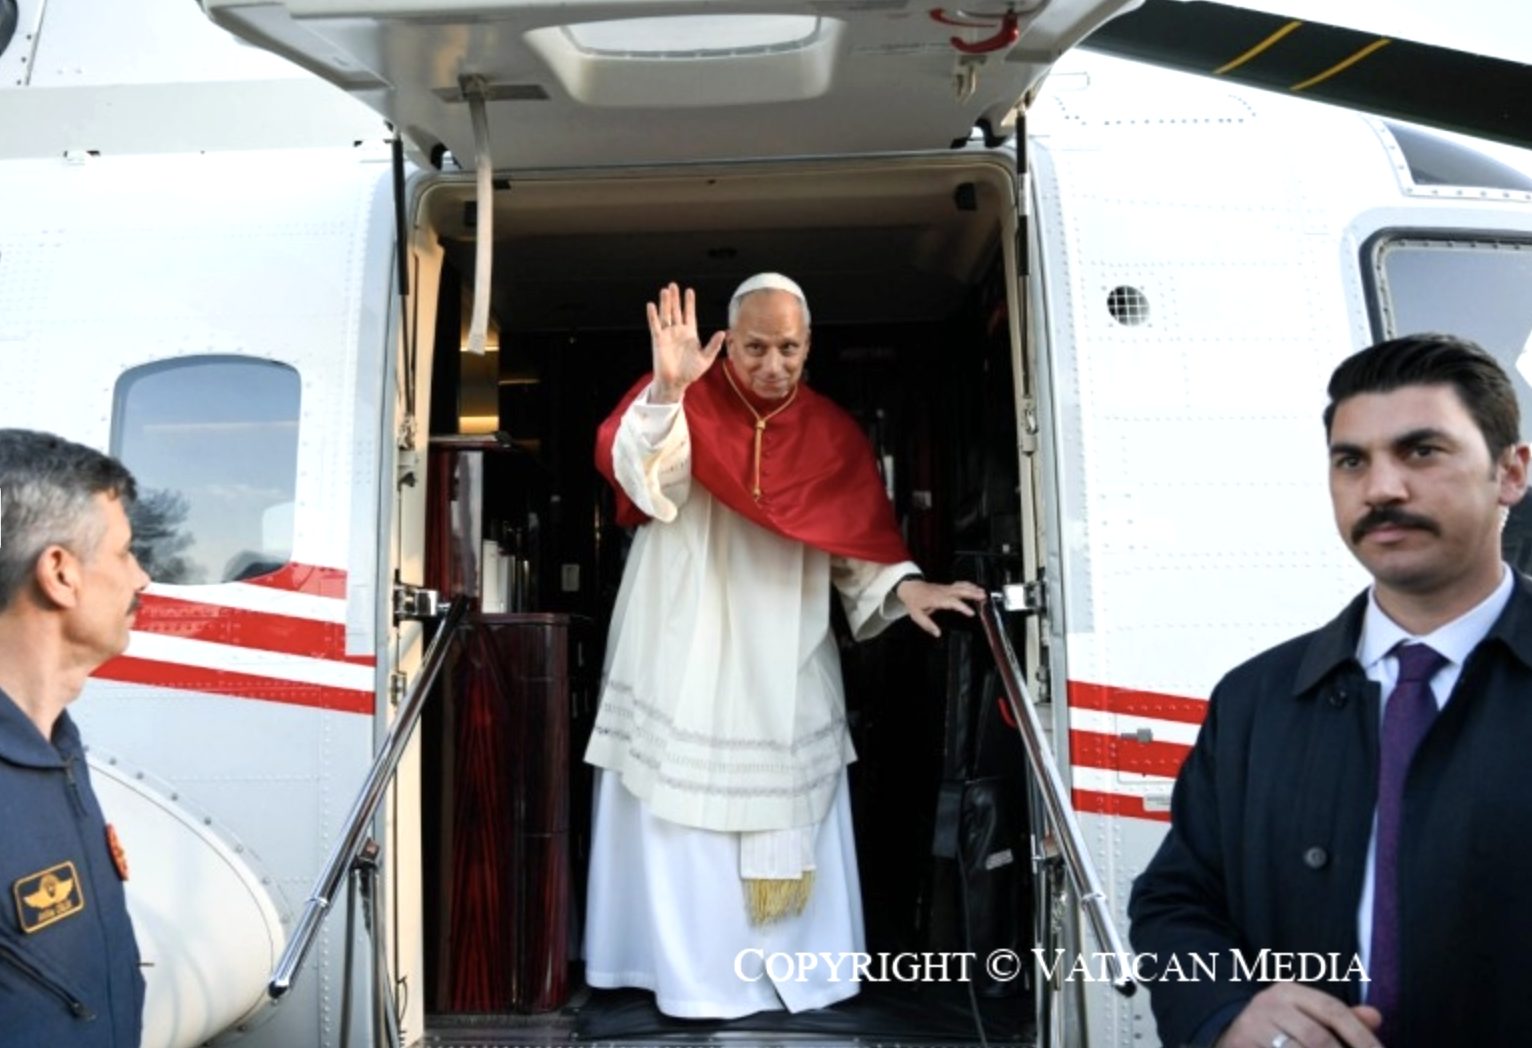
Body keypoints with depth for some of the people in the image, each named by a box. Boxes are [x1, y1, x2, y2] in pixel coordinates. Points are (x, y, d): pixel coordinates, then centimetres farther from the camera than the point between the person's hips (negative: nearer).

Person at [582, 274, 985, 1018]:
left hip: (784, 662, 3)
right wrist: (666, 390, -44)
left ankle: (793, 965, 26)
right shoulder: (688, 402, -6)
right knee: (685, 810, 0)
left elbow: (860, 539, 5)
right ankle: (696, 975, 15)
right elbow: (636, 465, -27)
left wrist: (904, 587, -12)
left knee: (791, 812, 10)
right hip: (688, 651, -3)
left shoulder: (831, 432, 4)